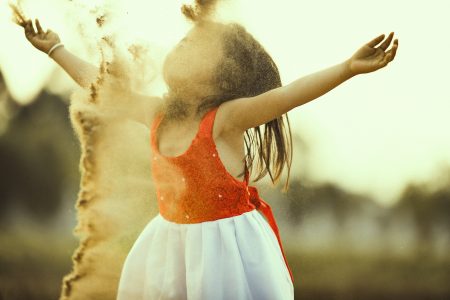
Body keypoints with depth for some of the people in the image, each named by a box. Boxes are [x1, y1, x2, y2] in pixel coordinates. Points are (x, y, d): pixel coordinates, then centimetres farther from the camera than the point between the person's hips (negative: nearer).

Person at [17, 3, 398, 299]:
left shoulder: (225, 118, -20)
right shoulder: (156, 114, -1)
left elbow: (287, 95, -34)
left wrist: (350, 67, -48)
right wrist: (55, 48, 25)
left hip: (225, 244, -7)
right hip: (171, 241, 7)